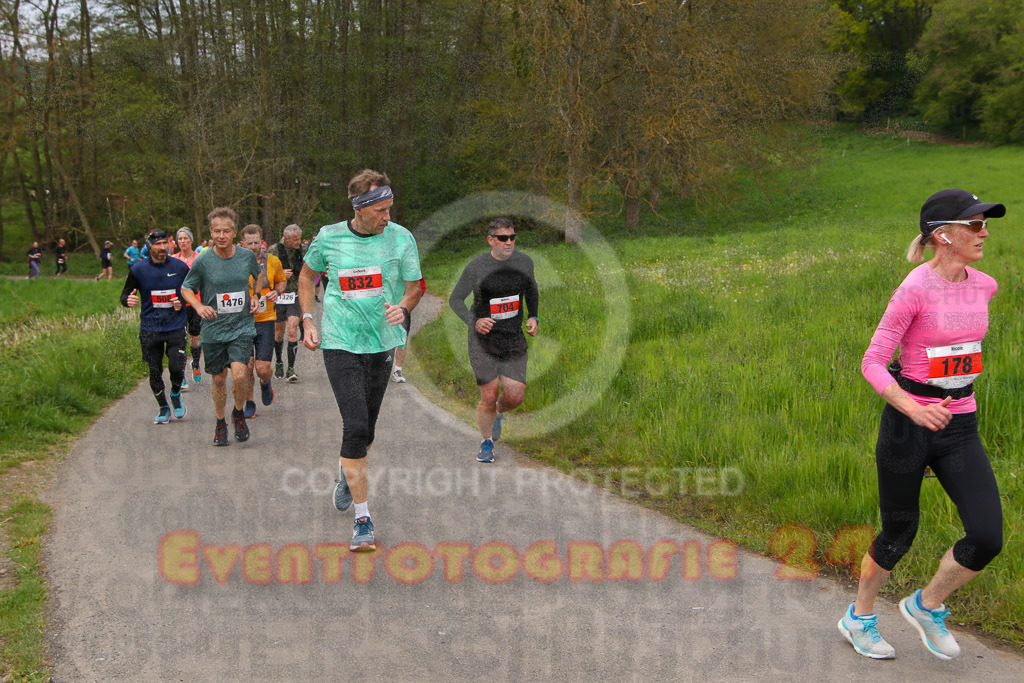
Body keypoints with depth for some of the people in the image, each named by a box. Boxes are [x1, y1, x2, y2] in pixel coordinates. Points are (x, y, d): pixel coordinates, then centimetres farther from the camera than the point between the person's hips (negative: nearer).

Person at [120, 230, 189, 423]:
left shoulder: (180, 267, 0)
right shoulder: (138, 269, -3)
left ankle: (176, 394, 20)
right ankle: (164, 408, 25)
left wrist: (182, 302, -9)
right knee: (155, 373, 4)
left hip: (176, 326, 0)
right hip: (150, 329, 0)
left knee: (177, 367, -12)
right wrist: (129, 300, -21)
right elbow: (125, 295, 3)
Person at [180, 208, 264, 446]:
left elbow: (259, 274, 21)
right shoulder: (203, 261, -8)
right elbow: (186, 288, 5)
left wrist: (256, 296, 7)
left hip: (242, 328, 0)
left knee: (239, 374, -18)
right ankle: (220, 423, 35)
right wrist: (199, 307, -13)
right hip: (213, 330, 0)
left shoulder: (247, 256, -3)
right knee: (219, 380, 11)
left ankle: (239, 413, 11)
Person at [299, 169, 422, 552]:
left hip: (382, 342, 2)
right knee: (355, 425, -13)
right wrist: (307, 321, 5)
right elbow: (307, 275, 14)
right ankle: (362, 520, -6)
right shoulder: (329, 237, -4)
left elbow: (414, 287, 4)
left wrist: (403, 308, -18)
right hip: (340, 344, -2)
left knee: (366, 426, 13)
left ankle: (347, 472, 48)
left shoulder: (400, 238, -5)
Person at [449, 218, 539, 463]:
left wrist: (534, 317, 4)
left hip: (513, 338, 3)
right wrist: (474, 321, -20)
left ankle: (498, 414, 31)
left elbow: (531, 290, 19)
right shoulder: (476, 266, -13)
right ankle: (486, 443, 22)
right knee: (489, 397, -5)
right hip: (483, 337, -3)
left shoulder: (524, 262, -1)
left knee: (515, 396, -6)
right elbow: (455, 299, -3)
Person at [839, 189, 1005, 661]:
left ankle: (926, 607, 21)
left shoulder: (983, 286, 3)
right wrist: (913, 408, -30)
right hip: (907, 426, -5)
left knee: (987, 538, -7)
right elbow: (872, 363, -16)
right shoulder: (914, 290, -16)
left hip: (960, 429, 5)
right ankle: (859, 619, 35)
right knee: (898, 536, 9)